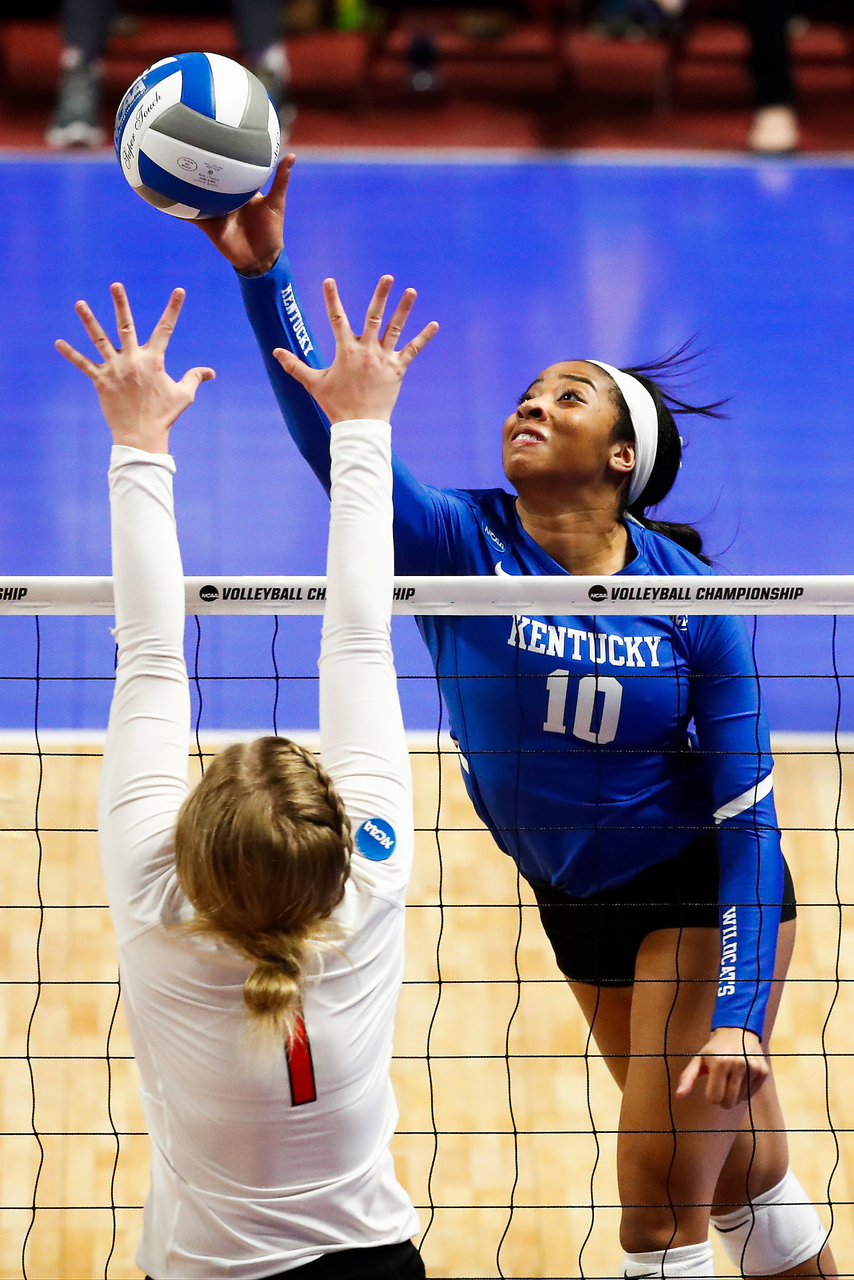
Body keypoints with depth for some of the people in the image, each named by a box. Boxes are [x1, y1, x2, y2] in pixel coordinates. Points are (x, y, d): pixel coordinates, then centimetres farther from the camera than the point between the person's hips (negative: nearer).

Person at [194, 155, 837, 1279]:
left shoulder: (690, 601, -18)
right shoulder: (462, 545, -14)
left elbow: (748, 816, -17)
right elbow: (330, 439, -31)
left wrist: (737, 1010, -24)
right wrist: (263, 277, -46)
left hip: (707, 895, -4)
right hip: (578, 904, 4)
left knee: (661, 1186, -8)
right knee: (742, 1165, 15)